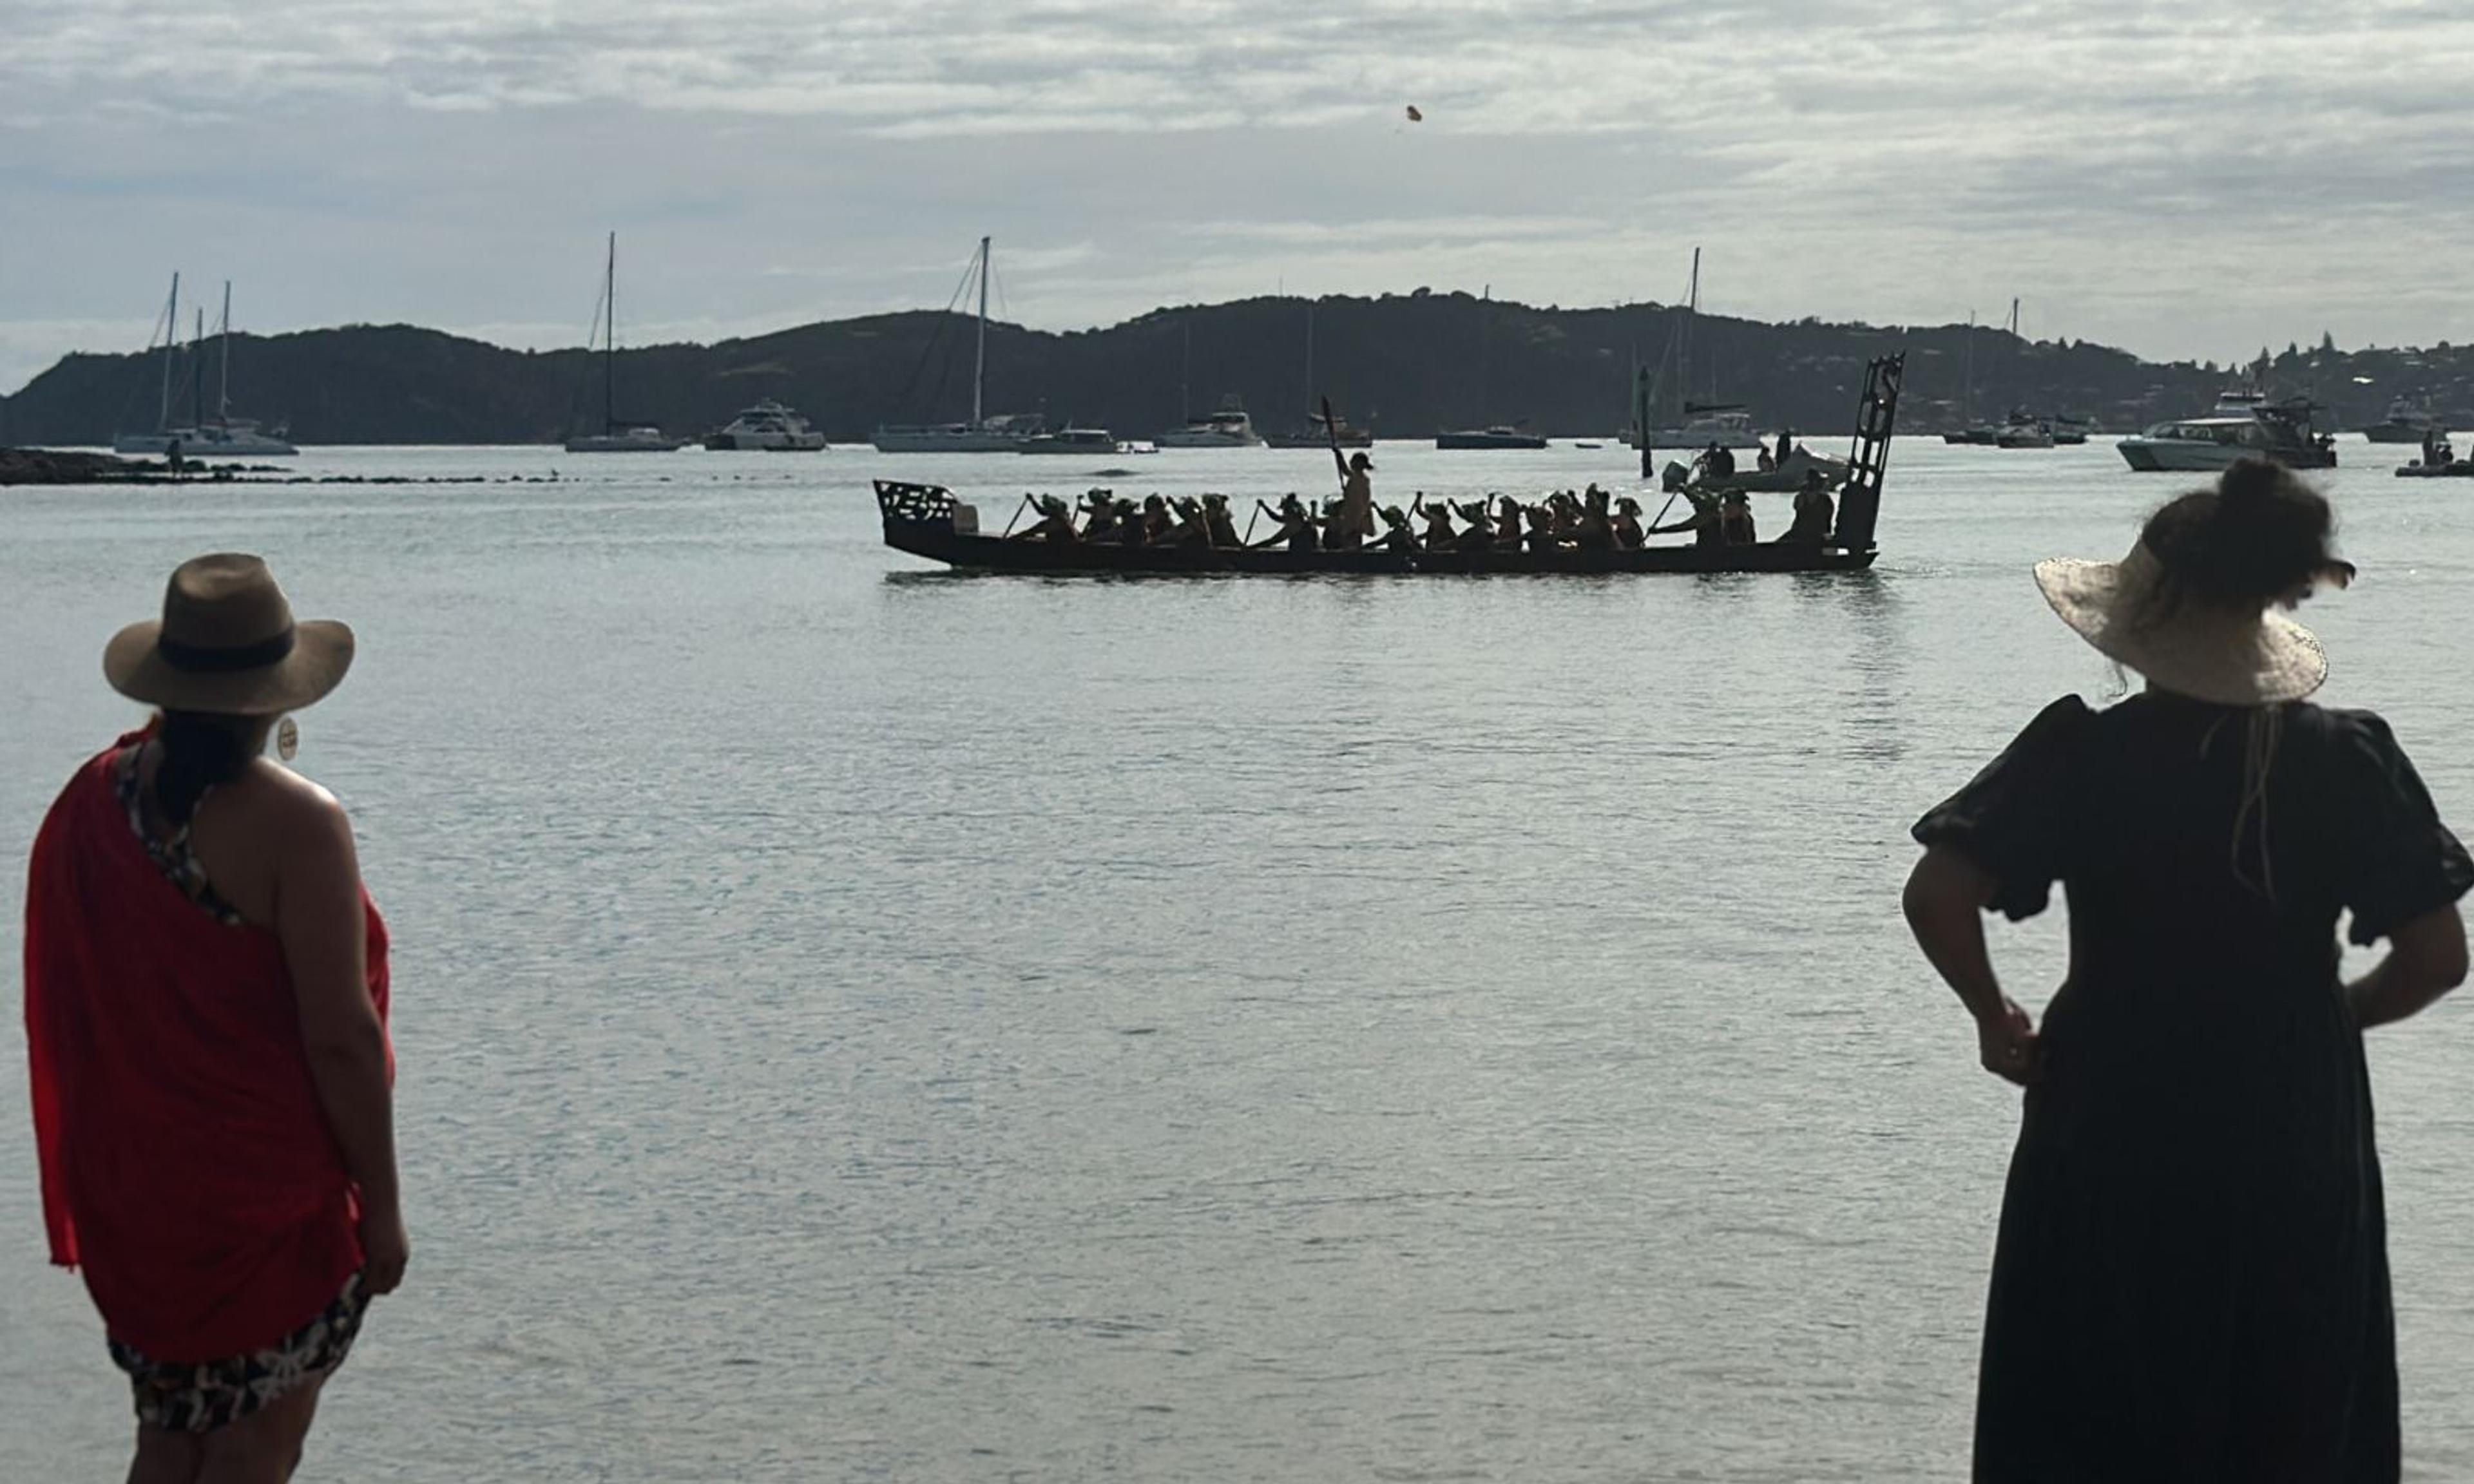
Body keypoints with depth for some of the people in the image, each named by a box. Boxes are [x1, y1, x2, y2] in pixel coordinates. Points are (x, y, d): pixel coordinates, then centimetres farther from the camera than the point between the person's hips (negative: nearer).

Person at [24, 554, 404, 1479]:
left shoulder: (91, 802, -1)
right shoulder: (295, 824, -19)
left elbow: (66, 1011, 9)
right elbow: (341, 1038, -18)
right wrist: (382, 1204, -8)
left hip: (131, 1188, 6)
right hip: (267, 1194, -6)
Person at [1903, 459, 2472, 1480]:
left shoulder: (2079, 755, -11)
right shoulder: (2350, 761, -6)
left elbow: (1937, 898, -19)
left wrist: (1994, 1016, -3)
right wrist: (2318, 1016, 11)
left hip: (2112, 1170, -1)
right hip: (2298, 1174, 2)